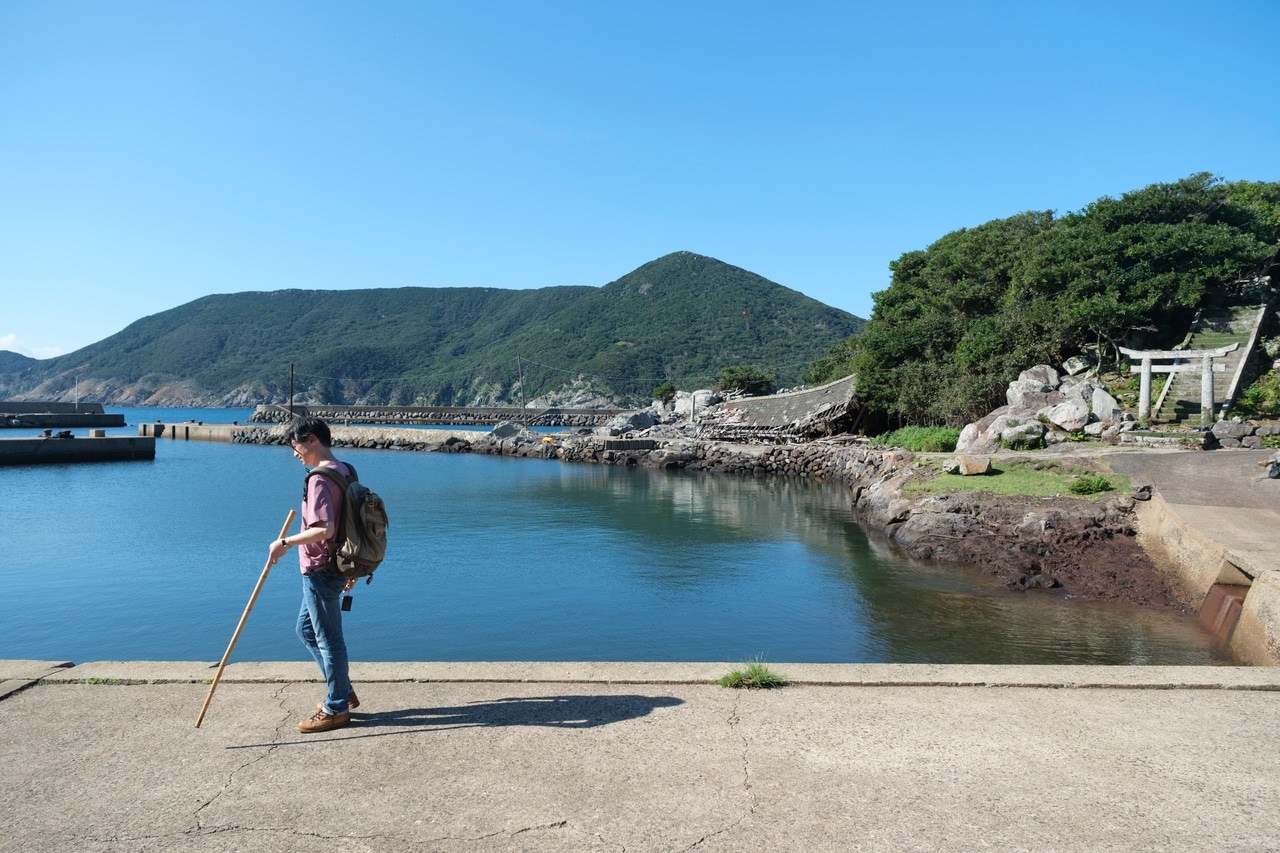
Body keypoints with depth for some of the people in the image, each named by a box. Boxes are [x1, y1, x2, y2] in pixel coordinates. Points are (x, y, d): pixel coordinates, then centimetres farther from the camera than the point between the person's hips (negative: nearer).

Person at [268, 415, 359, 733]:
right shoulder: (344, 471, 9)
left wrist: (284, 543, -19)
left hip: (320, 570, -10)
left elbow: (324, 529, -29)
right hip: (335, 565, 10)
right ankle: (342, 692, 28)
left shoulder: (320, 478, -20)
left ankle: (337, 709, 16)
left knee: (328, 638, 2)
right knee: (306, 629, 22)